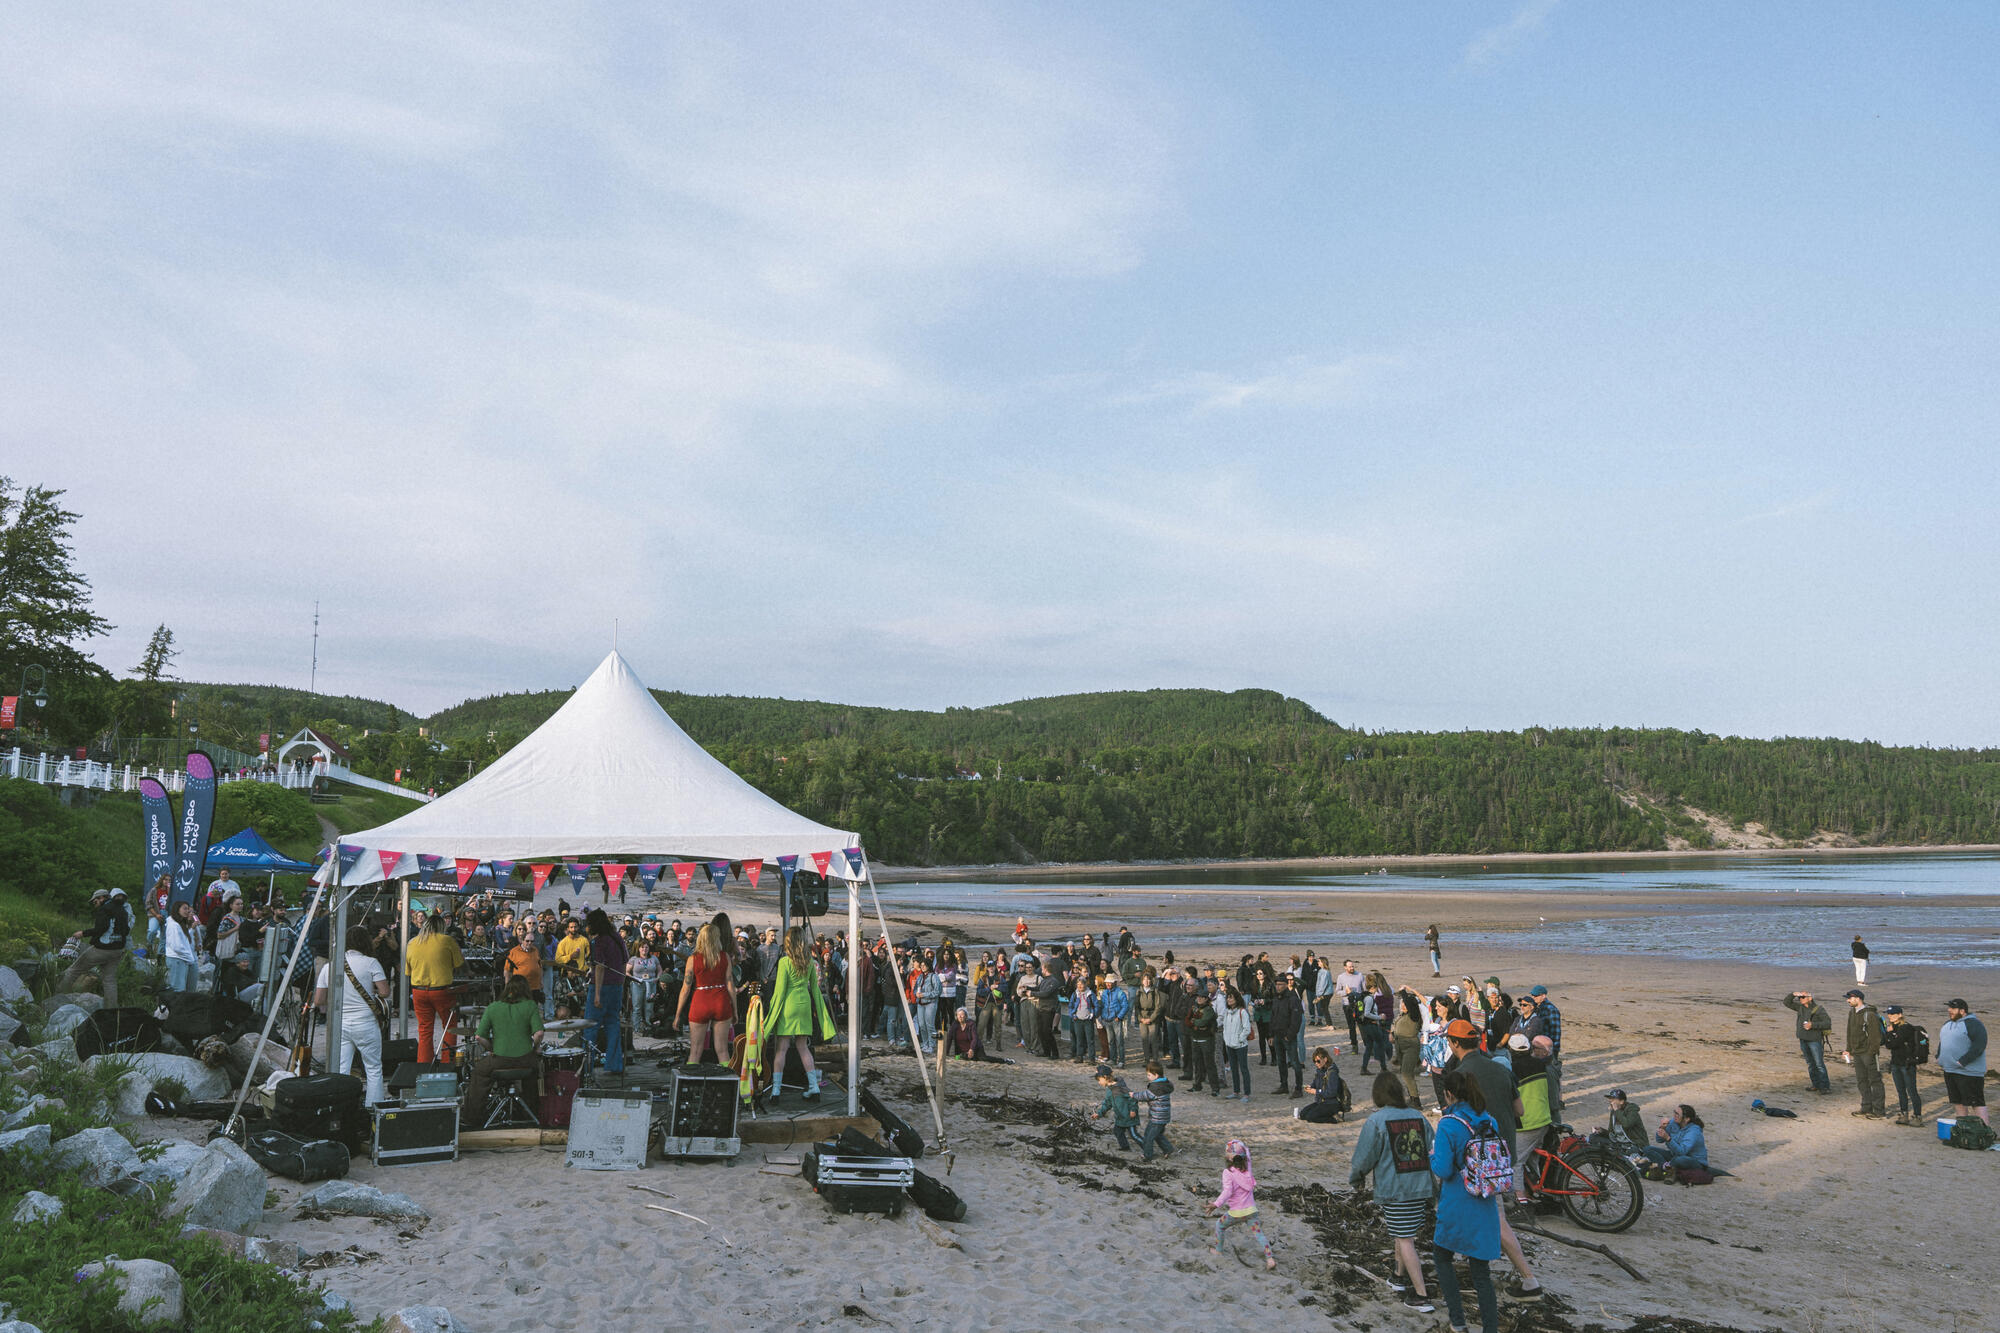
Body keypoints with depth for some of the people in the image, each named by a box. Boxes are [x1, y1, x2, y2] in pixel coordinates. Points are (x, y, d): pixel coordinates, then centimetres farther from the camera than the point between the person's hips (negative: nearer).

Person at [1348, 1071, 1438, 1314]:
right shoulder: (1419, 1117, 5)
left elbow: (1365, 1157, -7)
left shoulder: (1375, 1121, -10)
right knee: (1404, 1235, 22)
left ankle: (1421, 1296, -4)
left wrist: (1354, 1179, 13)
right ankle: (1401, 1280, 35)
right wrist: (1431, 1192, 21)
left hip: (1393, 1189, -6)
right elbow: (1433, 1153, 10)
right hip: (1422, 1188, 6)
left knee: (1405, 1241, -2)